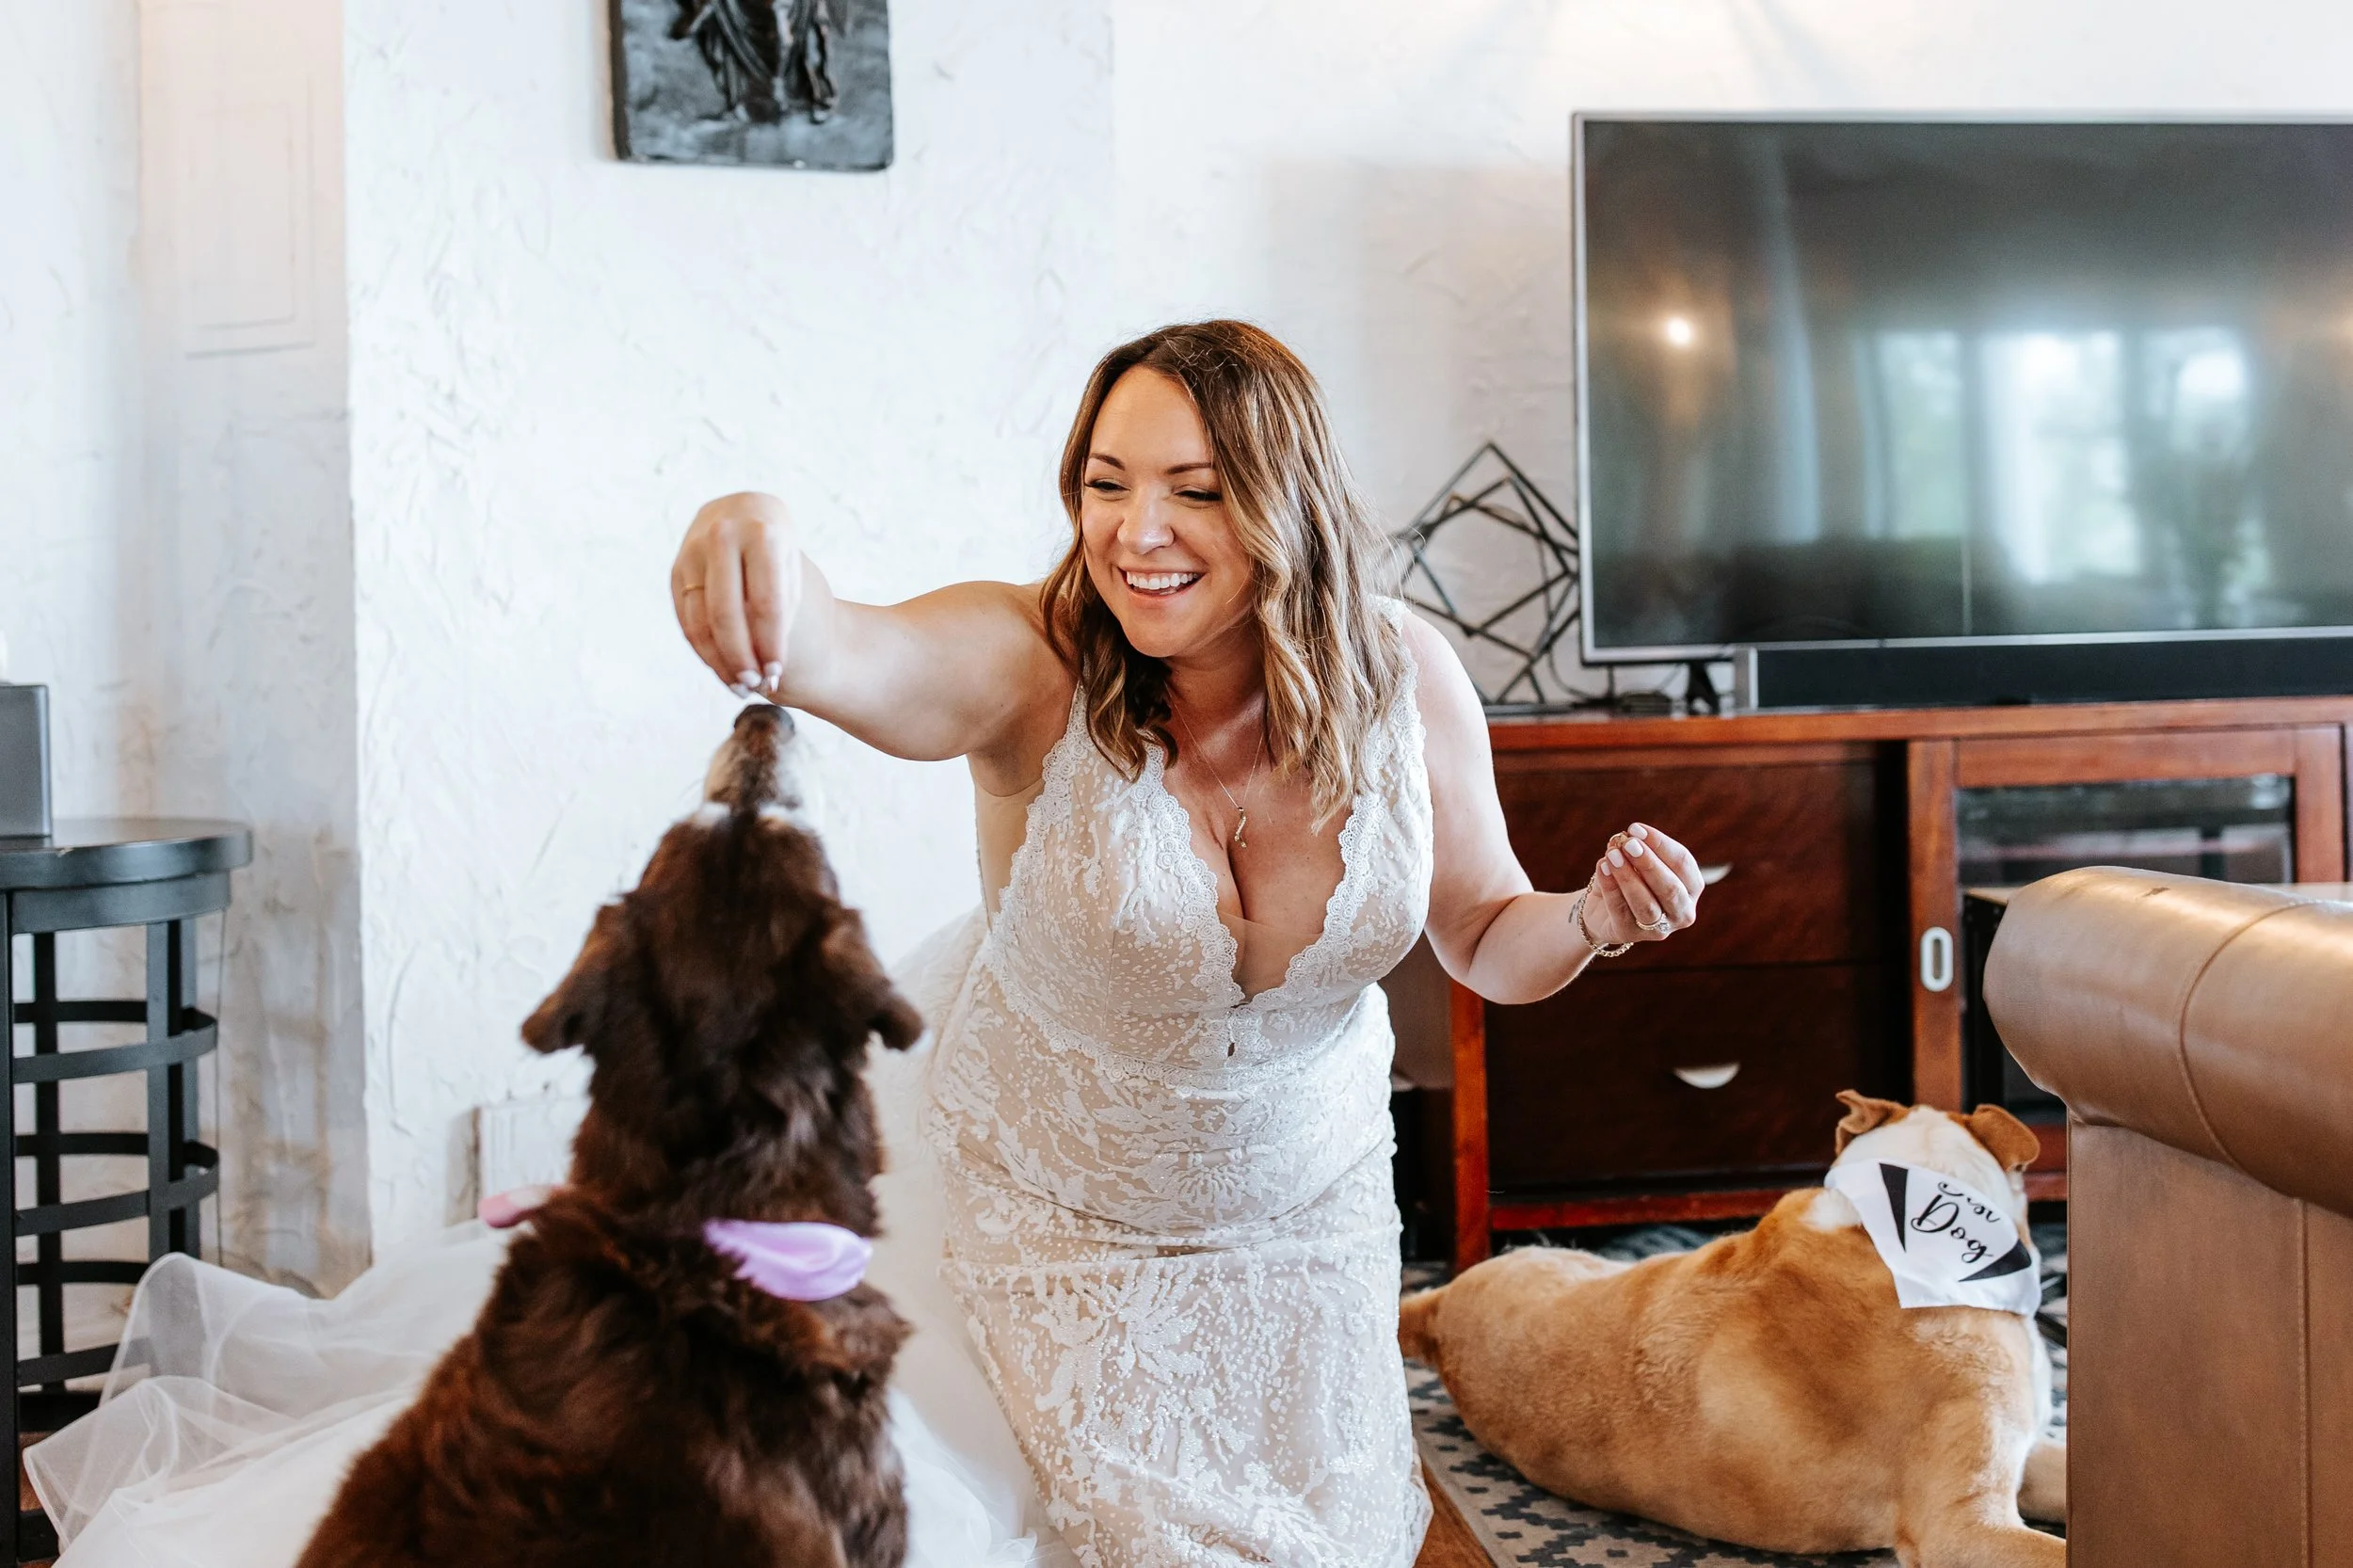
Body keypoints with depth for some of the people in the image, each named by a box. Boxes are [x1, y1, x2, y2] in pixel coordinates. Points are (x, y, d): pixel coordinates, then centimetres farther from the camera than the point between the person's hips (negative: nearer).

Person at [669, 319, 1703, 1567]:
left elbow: (1485, 941, -2)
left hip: (1307, 1206, 3)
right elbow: (861, 658, -49)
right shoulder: (1036, 667, -25)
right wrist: (769, 580, -71)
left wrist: (1595, 920, -23)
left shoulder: (1403, 678, -15)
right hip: (1056, 1216, -3)